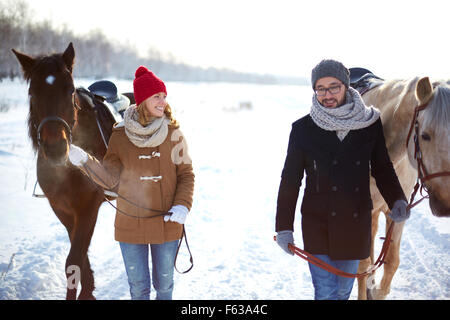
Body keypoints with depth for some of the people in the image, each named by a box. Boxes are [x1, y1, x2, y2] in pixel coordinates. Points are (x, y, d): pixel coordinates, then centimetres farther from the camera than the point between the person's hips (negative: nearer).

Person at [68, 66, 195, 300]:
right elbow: (110, 178, -3)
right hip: (131, 225, 0)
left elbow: (186, 174, -1)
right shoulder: (120, 135, -4)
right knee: (138, 287, 10)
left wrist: (182, 206, -16)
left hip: (167, 224, 0)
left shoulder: (173, 133, -5)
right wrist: (84, 161, -17)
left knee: (164, 284, 15)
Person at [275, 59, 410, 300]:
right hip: (318, 223, -2)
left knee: (343, 291, 17)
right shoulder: (303, 129, -7)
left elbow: (382, 169, 9)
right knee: (326, 293, -4)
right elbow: (290, 180, -2)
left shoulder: (370, 124, -2)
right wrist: (284, 228, -5)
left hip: (357, 223, 2)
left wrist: (397, 200, -8)